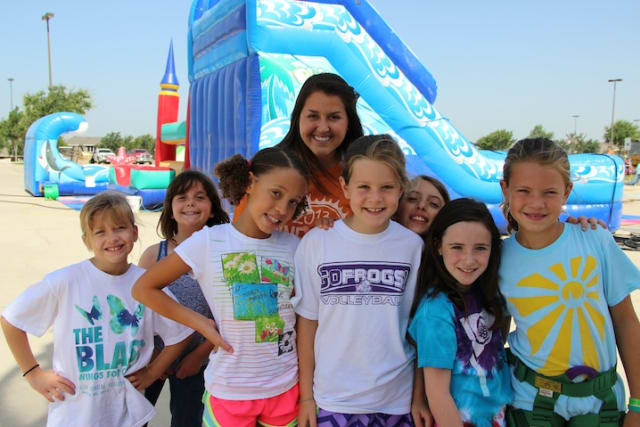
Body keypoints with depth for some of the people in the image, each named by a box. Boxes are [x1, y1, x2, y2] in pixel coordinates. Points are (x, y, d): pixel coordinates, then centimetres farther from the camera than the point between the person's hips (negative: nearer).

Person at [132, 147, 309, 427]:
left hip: (285, 389, 3)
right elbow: (144, 288, -5)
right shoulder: (208, 242, -10)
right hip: (229, 392, -2)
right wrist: (201, 324, -11)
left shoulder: (293, 248, -1)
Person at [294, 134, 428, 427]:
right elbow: (307, 321, -1)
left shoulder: (412, 246, -4)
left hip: (398, 401, 1)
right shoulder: (316, 242, -7)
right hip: (332, 401, -1)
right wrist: (306, 396, 1)